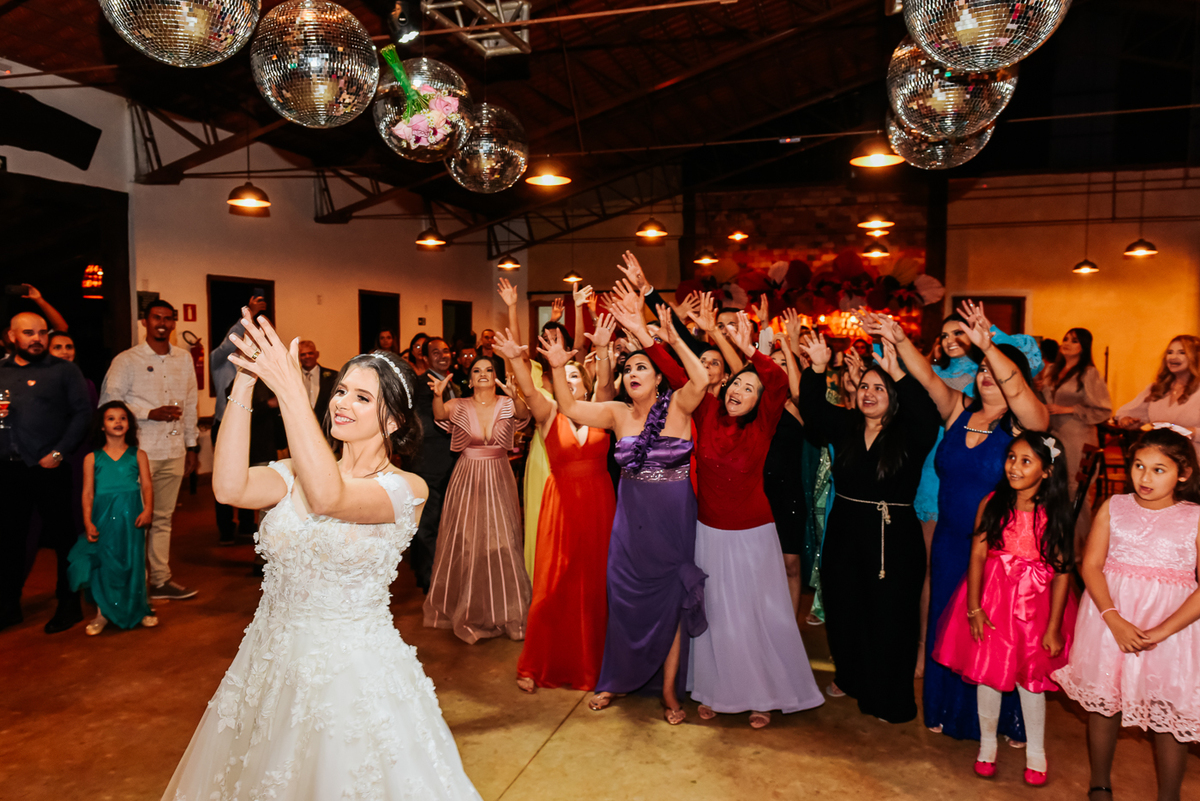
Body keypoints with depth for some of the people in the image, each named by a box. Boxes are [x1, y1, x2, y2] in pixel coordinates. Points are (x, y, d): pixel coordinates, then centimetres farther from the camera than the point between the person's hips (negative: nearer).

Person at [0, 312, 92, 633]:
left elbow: (83, 412, -5)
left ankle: (69, 605, 15)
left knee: (61, 535, 3)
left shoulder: (63, 370, 2)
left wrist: (59, 452, -11)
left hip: (48, 468, -4)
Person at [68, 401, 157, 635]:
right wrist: (88, 522, -5)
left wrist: (147, 510, -14)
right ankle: (103, 613, 16)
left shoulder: (138, 455, 6)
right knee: (103, 563, 3)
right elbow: (88, 492, 4)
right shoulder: (92, 458, 6)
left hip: (131, 517, 0)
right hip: (103, 518, 0)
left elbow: (147, 486, 0)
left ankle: (140, 609, 17)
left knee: (133, 561, 3)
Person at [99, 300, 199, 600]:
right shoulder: (126, 360, -2)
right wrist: (150, 413, -14)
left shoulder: (184, 358, 12)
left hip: (174, 451, 4)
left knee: (163, 518, 11)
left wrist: (192, 445, 15)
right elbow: (108, 403, -6)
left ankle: (161, 580, 18)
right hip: (141, 451, -4)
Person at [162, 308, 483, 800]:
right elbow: (229, 487, -18)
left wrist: (289, 388, -36)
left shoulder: (406, 488, -14)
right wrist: (244, 382, -22)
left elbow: (328, 497, -34)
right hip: (273, 663, 5)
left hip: (354, 672, -5)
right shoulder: (298, 472, 1)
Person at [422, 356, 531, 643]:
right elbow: (440, 414, -17)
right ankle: (465, 607, 26)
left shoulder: (508, 404, -3)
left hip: (499, 480, 0)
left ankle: (503, 610, 20)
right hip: (466, 481, 1)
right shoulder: (459, 406, 0)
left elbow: (523, 414, -24)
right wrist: (437, 395, -38)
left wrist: (516, 396, -45)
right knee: (464, 543, 7)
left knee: (500, 543, 2)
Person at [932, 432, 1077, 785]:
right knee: (988, 673, 10)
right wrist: (973, 608, -10)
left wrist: (1053, 627, -9)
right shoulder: (992, 504, -6)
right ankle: (987, 744, 30)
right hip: (991, 599, 1)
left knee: (1031, 676, 10)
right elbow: (977, 557, -6)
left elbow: (1062, 571, -8)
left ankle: (1035, 751, 31)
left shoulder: (1057, 515, -9)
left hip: (1036, 604, -1)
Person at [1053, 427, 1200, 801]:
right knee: (1104, 703, 11)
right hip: (1110, 618, 2)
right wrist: (1114, 620, -17)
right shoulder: (1113, 508, 1)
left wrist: (1160, 632, -17)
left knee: (1170, 715, 4)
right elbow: (1091, 565, -4)